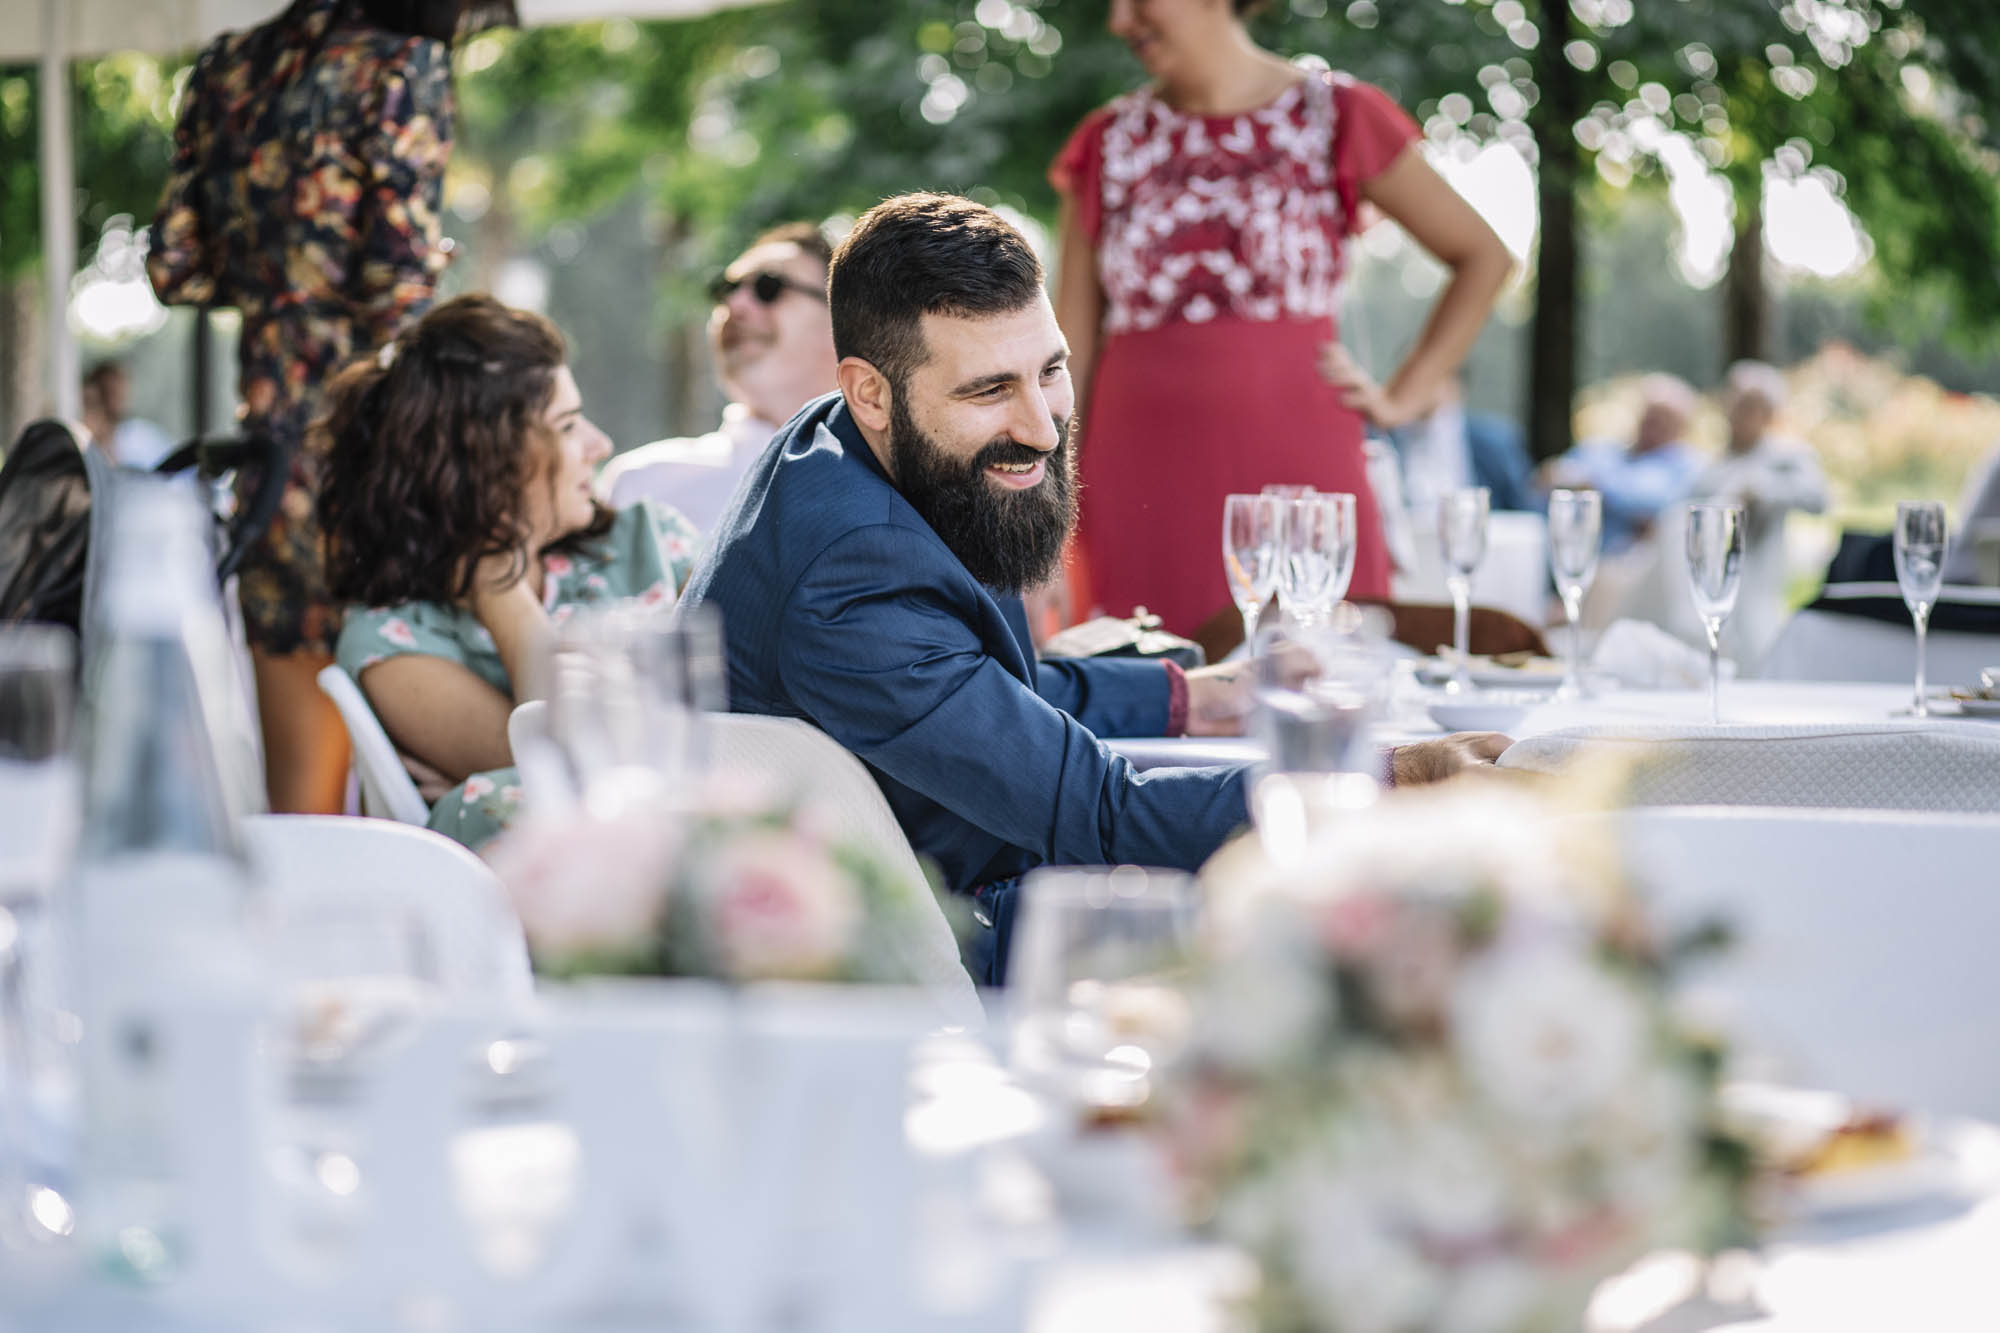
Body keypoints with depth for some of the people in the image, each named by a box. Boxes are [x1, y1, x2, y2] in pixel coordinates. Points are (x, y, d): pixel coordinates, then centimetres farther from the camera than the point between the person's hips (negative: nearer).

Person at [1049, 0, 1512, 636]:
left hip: (1299, 459, -2)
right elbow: (1073, 349, 9)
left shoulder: (1338, 116, 4)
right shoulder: (1107, 142, 10)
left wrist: (1402, 397, 4)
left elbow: (1484, 255, 11)